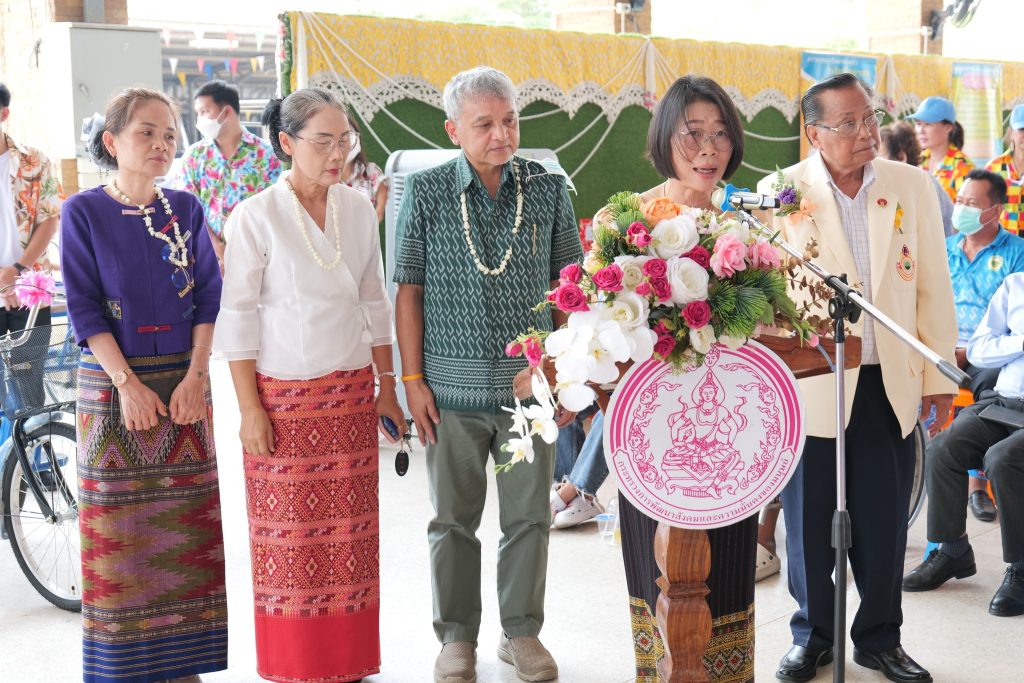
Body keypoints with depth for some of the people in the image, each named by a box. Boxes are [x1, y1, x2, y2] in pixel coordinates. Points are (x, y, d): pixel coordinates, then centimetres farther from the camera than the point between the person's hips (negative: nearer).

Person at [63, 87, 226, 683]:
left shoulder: (186, 209, 4)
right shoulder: (83, 212, -4)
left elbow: (209, 297, 2)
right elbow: (85, 309, -7)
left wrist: (195, 376, -9)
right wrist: (128, 384, -15)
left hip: (185, 381, 3)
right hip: (114, 383, -3)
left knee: (186, 518, 6)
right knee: (119, 524, 2)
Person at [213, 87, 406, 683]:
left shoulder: (359, 210, 5)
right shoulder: (256, 216, -8)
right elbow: (237, 316, -7)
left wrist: (386, 386, 11)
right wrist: (249, 408, -9)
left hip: (351, 391, 4)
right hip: (283, 395, -4)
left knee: (350, 534, 7)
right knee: (289, 536, 2)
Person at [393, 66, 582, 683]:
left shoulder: (549, 188, 2)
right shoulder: (425, 192, -1)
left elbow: (567, 285, 7)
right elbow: (409, 290, 0)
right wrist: (413, 379, -4)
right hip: (452, 383, -1)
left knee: (529, 514, 9)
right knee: (454, 517, 8)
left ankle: (523, 629, 26)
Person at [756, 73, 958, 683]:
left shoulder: (913, 187, 4)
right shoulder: (782, 193, -4)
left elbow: (934, 287, 6)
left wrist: (938, 376, 5)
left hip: (891, 382, 2)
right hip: (809, 383, -2)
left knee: (884, 518, 9)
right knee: (810, 518, 8)